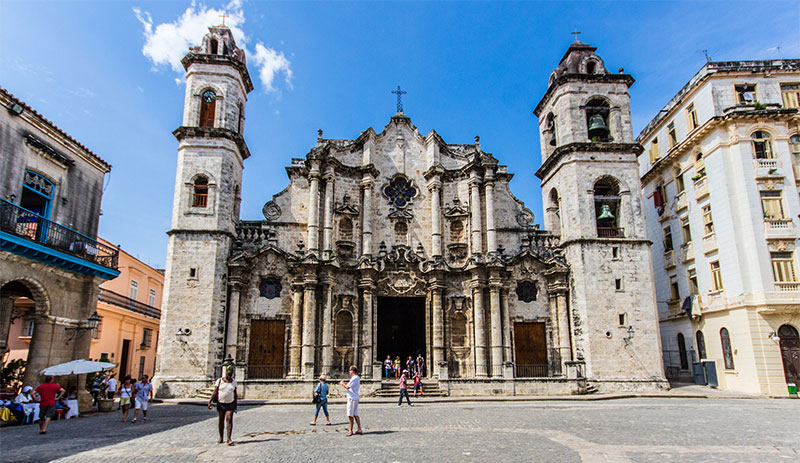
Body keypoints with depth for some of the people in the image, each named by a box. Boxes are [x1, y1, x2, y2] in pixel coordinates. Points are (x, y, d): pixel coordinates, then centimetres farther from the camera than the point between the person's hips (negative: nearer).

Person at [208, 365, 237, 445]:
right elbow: (214, 392, -5)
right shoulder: (219, 381, -2)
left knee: (229, 420, -13)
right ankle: (221, 437, 26)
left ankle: (229, 439, -17)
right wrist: (210, 402, -16)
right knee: (221, 421, 8)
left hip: (230, 404, 0)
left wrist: (236, 404, 9)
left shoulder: (234, 382, 6)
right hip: (221, 404, 0)